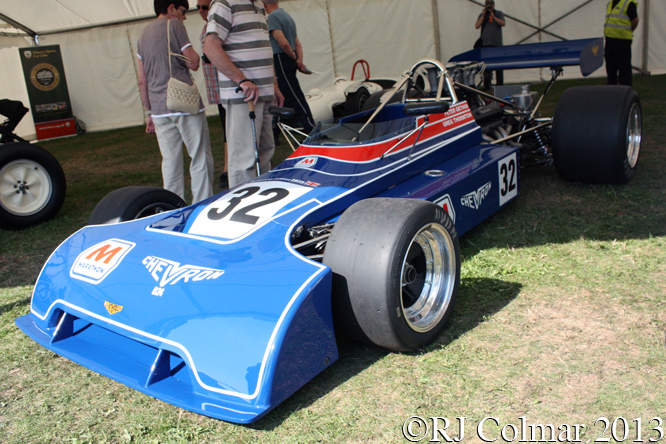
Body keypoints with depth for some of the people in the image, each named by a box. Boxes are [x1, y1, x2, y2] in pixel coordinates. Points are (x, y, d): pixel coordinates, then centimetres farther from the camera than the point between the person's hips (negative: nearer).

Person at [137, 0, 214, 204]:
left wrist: (149, 112, 21)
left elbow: (142, 81, 18)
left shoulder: (143, 34, 19)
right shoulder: (174, 25, -2)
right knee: (200, 159, -1)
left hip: (159, 109, 7)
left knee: (170, 162, 9)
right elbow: (193, 62, -9)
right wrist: (193, 55, 12)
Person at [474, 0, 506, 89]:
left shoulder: (499, 14, 11)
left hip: (497, 44, -1)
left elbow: (503, 23, -6)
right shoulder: (482, 15, 13)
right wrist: (484, 15, -5)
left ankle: (500, 84, 3)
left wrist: (493, 16, -9)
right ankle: (486, 84, -2)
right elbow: (477, 26, -1)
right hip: (485, 44, 1)